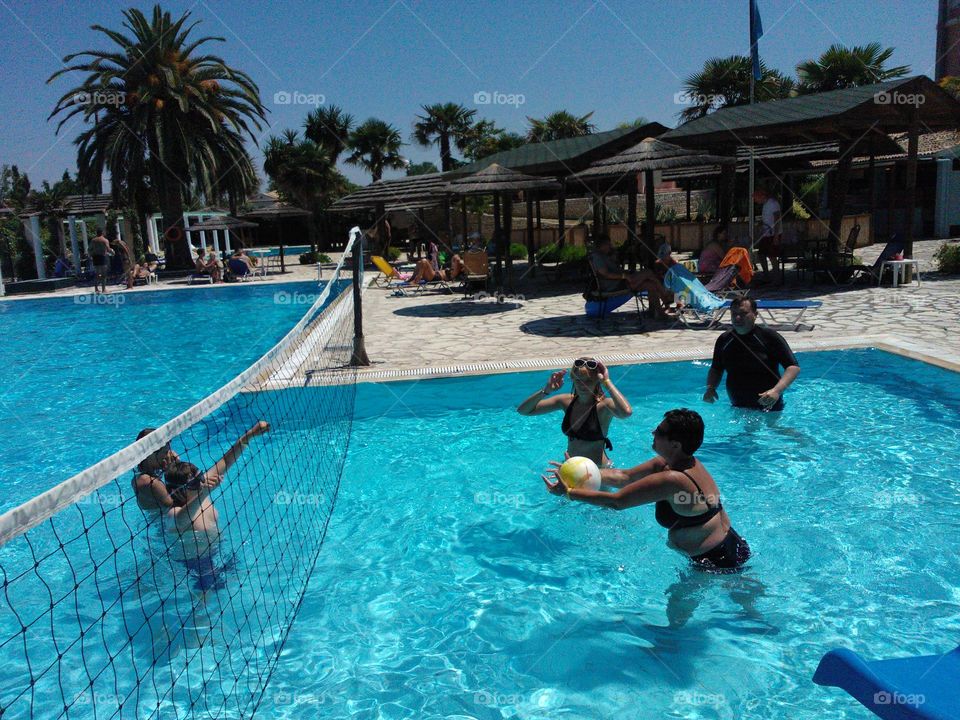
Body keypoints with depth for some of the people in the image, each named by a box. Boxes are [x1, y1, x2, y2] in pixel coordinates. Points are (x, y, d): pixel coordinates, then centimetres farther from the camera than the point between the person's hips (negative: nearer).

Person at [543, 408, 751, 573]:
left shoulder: (672, 480, -32)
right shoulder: (669, 462, -3)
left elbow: (616, 501, -27)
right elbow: (623, 477, 1)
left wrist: (568, 492, -20)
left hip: (717, 562, -9)